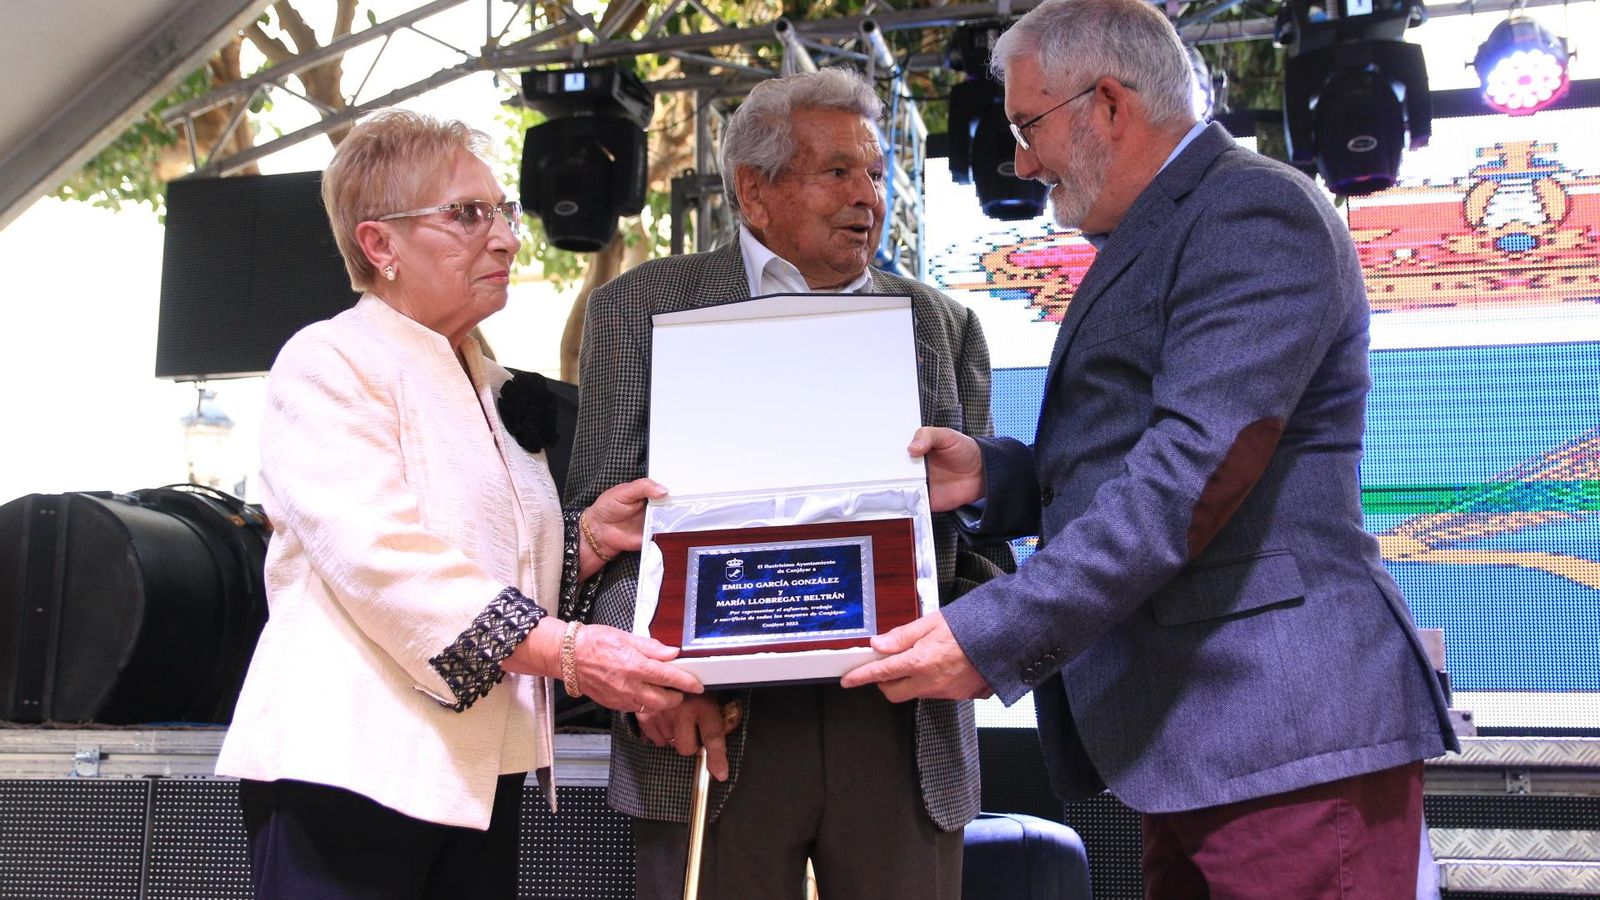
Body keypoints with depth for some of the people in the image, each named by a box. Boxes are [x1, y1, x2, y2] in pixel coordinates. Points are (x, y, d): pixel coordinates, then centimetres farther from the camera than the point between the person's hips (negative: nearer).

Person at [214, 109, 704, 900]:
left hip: (480, 772, 7)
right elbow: (383, 561, -21)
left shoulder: (492, 388, 18)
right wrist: (566, 652, -27)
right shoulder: (329, 362, -7)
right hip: (355, 766, -7)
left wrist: (589, 537, 1)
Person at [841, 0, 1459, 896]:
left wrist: (992, 637, -24)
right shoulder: (1152, 239, 21)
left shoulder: (1256, 211, -11)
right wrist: (991, 474, 4)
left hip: (1288, 732, -9)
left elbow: (1197, 469, -22)